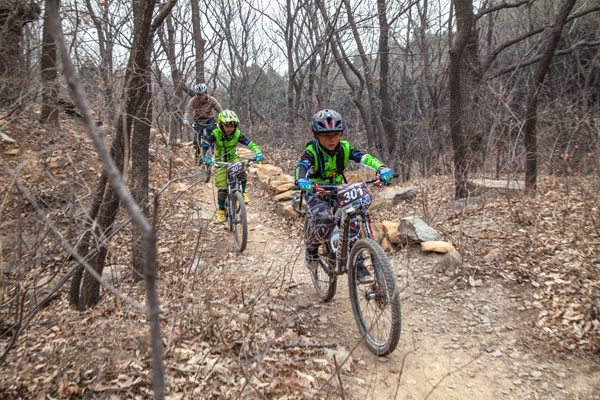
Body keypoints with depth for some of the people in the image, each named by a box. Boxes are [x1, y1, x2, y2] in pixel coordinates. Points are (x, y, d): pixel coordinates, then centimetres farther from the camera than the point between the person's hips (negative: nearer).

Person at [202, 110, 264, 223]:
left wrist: (258, 153, -41)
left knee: (242, 173, -33)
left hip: (233, 159, 1)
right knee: (222, 189, -7)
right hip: (220, 162, -1)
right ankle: (221, 210, 18)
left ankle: (243, 193, -5)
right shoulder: (215, 134, -22)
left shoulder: (237, 134, -18)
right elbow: (205, 146, -29)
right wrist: (206, 157, -49)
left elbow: (250, 144, -23)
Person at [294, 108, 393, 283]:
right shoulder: (312, 151, -21)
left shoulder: (344, 148, -12)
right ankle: (311, 248, 0)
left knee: (351, 223, -16)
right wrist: (302, 181, -63)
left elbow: (364, 157, -26)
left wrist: (382, 169, -45)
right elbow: (302, 167, -39)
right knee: (325, 221, -29)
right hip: (315, 192, -3)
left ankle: (356, 263, -1)